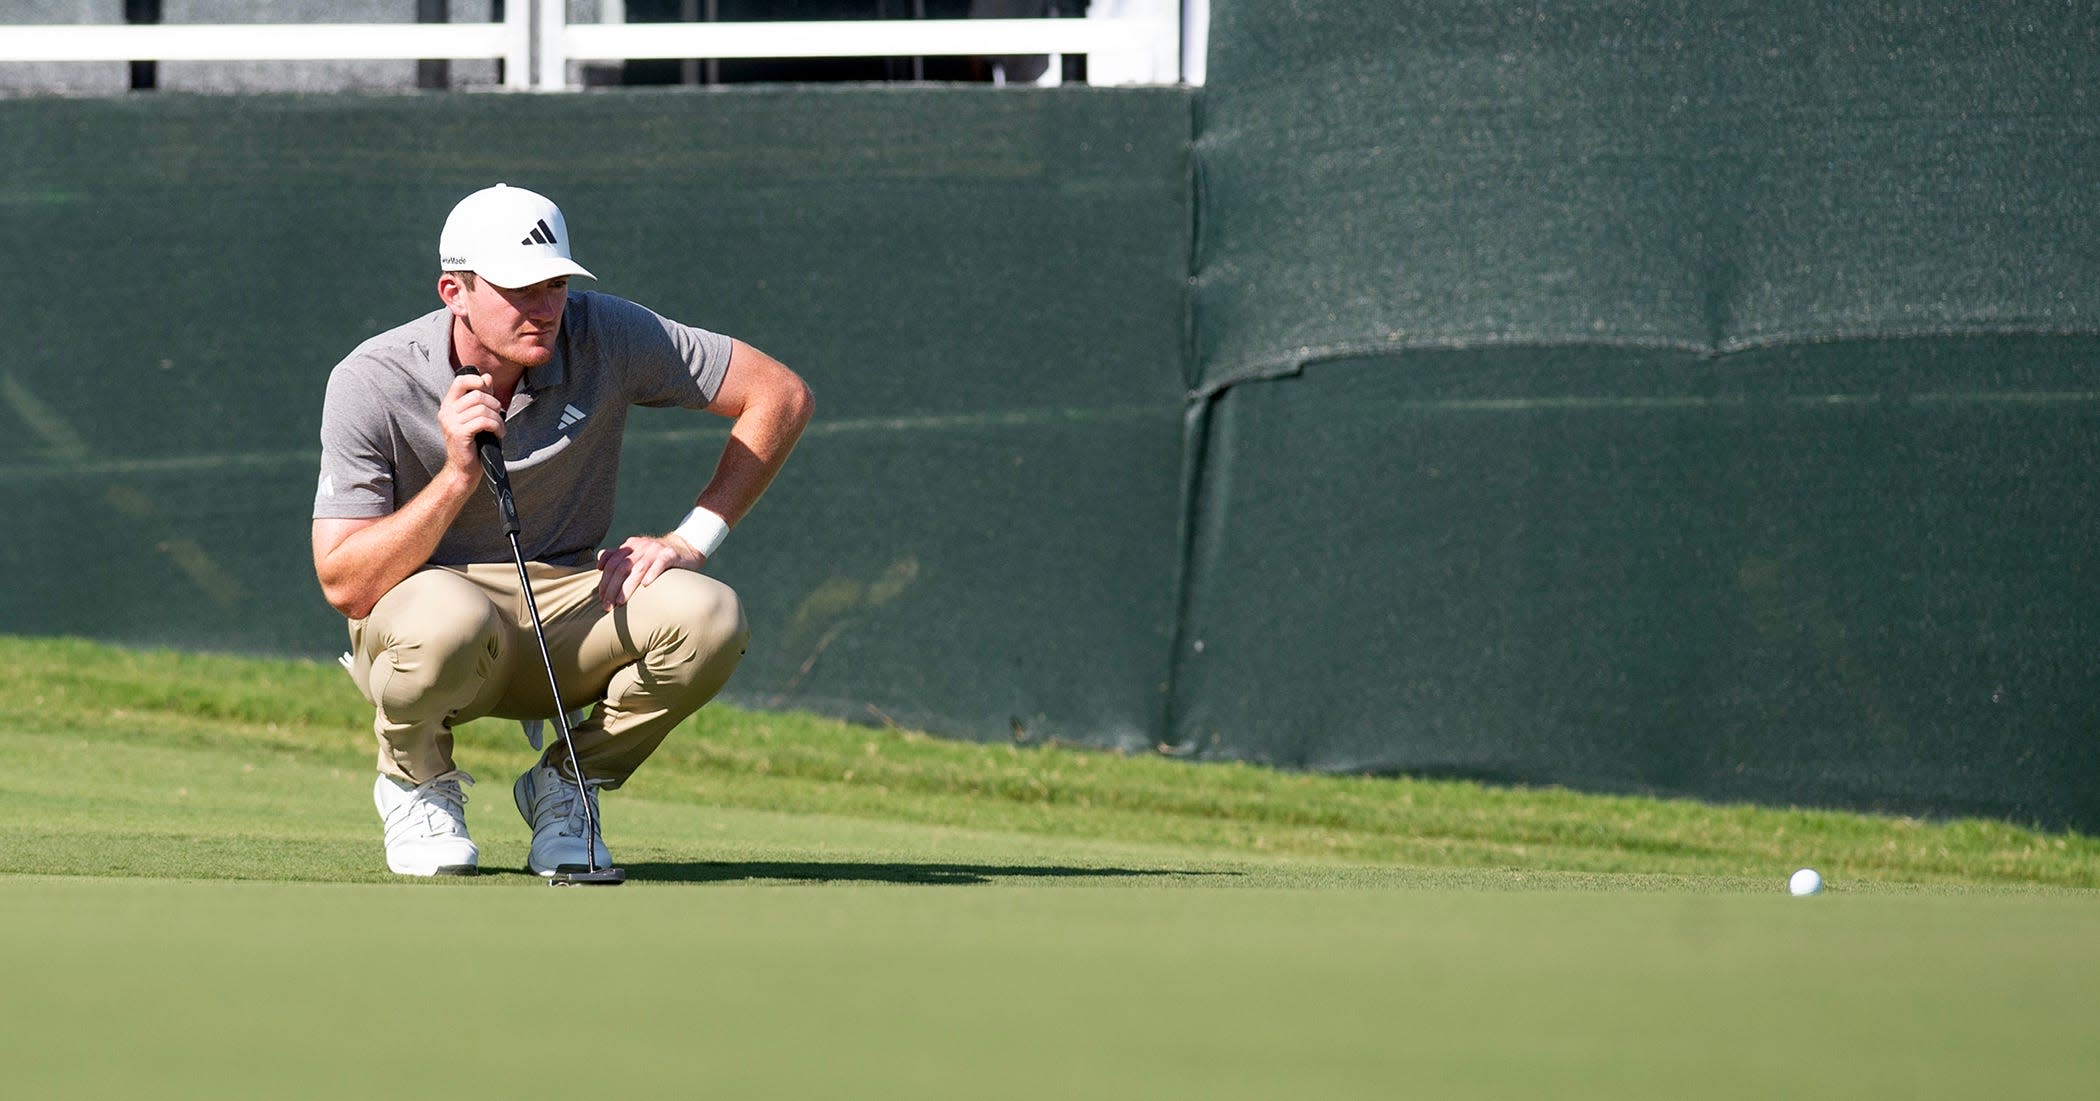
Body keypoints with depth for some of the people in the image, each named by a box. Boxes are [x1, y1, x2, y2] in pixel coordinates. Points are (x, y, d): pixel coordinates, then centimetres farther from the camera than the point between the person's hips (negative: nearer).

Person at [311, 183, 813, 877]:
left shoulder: (604, 337, -12)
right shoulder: (371, 384, -17)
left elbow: (781, 396, -6)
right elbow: (343, 586, -21)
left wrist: (691, 541, -13)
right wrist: (459, 476, -33)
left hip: (570, 617, 3)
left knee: (707, 617, -28)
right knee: (446, 616, -40)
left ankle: (565, 785, 0)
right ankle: (416, 784, -5)